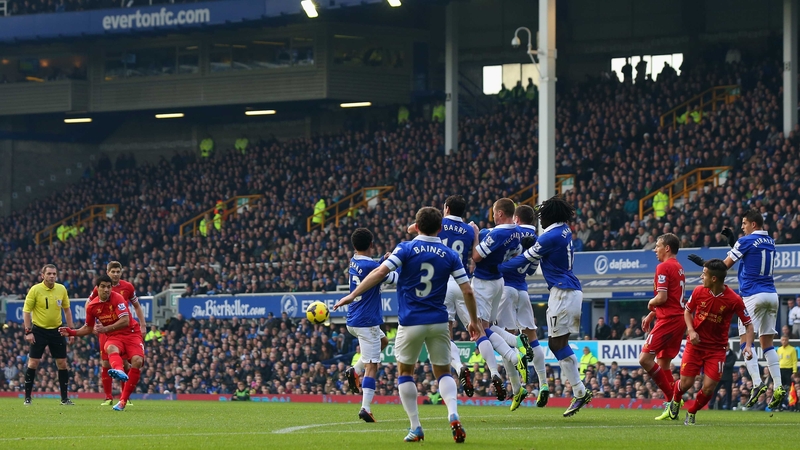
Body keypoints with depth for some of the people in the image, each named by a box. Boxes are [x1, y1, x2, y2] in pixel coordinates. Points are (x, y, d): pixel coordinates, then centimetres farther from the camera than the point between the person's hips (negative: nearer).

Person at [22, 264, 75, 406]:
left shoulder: (61, 289, 1)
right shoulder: (35, 290, -9)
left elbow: (67, 310, 12)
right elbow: (26, 311, -6)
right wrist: (28, 331, -13)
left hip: (57, 330, 3)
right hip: (39, 330, -3)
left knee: (62, 363, 1)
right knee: (33, 363, -6)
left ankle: (64, 398, 10)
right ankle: (27, 398, 2)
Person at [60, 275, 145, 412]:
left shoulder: (117, 298, -12)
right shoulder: (92, 306, 2)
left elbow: (125, 321, -22)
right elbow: (88, 328, 18)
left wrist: (105, 329, -30)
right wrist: (72, 332, 4)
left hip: (131, 333, -2)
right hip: (113, 337, 2)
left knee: (137, 361, -27)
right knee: (111, 348, -36)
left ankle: (123, 401, -24)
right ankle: (119, 371, -72)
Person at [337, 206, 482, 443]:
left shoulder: (406, 249, -5)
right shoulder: (450, 255, 2)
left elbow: (380, 273, -16)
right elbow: (467, 291, 0)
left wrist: (353, 295, -9)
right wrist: (474, 321, 14)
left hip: (411, 323, -2)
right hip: (438, 322, 2)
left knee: (406, 372, 16)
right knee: (443, 372, 13)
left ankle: (416, 427, 7)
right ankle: (453, 416, -15)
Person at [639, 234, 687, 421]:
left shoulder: (664, 267, -11)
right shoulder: (679, 268, 19)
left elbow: (662, 298, -18)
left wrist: (650, 303, 3)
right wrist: (652, 315, 23)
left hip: (668, 320, -10)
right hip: (679, 319, 10)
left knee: (645, 359, -12)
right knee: (663, 362, 13)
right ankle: (671, 405, 9)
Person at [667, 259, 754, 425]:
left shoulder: (734, 300, -15)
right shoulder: (698, 292, -8)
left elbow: (748, 324, -6)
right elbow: (687, 311, 10)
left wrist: (748, 346, -21)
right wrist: (691, 330, -7)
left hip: (717, 348, -1)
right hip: (695, 344, 1)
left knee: (708, 388, -10)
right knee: (686, 383, -4)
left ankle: (691, 413, 20)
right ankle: (676, 400, 33)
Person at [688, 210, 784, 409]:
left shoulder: (746, 241, -8)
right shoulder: (770, 242, 14)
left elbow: (725, 265, -2)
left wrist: (702, 262, 10)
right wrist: (733, 242, 25)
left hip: (753, 295, -7)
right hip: (771, 295, 7)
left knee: (745, 340, -4)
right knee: (767, 342, 7)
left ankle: (757, 383, -19)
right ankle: (778, 387, -4)